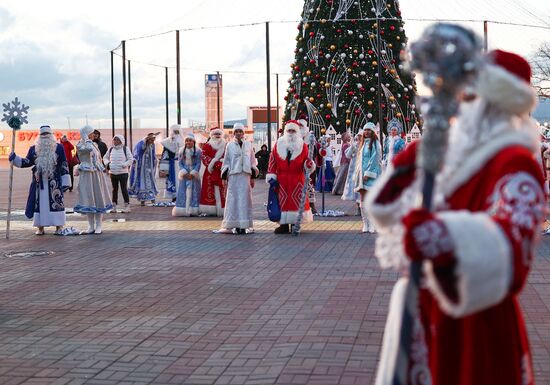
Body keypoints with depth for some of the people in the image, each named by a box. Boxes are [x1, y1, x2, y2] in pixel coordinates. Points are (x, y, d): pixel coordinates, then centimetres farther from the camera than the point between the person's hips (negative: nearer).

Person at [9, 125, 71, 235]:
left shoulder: (58, 148, 3)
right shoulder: (33, 149, 11)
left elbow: (64, 165, 2)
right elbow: (27, 162, 12)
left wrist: (65, 182, -3)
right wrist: (15, 159, -3)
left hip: (54, 182, -3)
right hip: (39, 181, 3)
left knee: (56, 203, -4)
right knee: (39, 203, 4)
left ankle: (59, 227, 4)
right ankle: (40, 227, 12)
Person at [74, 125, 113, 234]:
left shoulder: (94, 144, 13)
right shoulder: (80, 145, -5)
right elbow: (89, 149, -27)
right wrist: (86, 139, -12)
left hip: (97, 174, 4)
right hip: (86, 175, -4)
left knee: (98, 199, 2)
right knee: (88, 199, -2)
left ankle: (98, 226, 5)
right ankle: (91, 226, 6)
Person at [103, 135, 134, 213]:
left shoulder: (125, 149, -3)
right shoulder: (111, 149, 9)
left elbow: (131, 159, -4)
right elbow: (105, 157, 21)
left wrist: (124, 165, -15)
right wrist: (107, 163, 1)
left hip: (123, 172, -4)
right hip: (113, 173, 4)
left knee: (124, 189, -4)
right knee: (114, 189, 11)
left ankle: (127, 206, 1)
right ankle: (114, 206, 16)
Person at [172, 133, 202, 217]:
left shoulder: (197, 151, 0)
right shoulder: (181, 151, 6)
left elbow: (198, 164, -3)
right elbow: (180, 163, 4)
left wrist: (192, 173, -14)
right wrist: (184, 173, -10)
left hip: (194, 174, -1)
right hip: (184, 174, 1)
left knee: (193, 191, -2)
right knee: (184, 191, -2)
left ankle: (192, 210, -1)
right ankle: (183, 210, -1)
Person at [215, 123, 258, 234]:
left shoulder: (248, 145, 9)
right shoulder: (229, 145, 6)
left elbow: (253, 161, 11)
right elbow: (226, 162, 7)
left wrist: (252, 177, 7)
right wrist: (224, 177, 2)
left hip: (245, 175, 1)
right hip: (233, 176, -1)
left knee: (245, 199, -1)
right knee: (233, 199, -4)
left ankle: (243, 225, 1)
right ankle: (234, 225, -2)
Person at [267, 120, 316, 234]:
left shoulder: (302, 146, 3)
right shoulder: (278, 144, 6)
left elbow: (306, 160, 7)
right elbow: (272, 160, 6)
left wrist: (309, 164, -16)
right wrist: (271, 174, 1)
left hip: (297, 178, -1)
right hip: (282, 178, 1)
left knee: (296, 200, -3)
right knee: (282, 200, 1)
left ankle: (295, 224, 3)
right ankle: (284, 225, 6)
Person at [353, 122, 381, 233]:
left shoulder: (375, 143, -2)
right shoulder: (363, 143, 19)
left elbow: (374, 159, -11)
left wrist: (368, 173, -17)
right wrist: (357, 174, 11)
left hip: (371, 174, -7)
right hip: (362, 173, 7)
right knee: (363, 200, 3)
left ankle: (373, 225, -9)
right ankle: (366, 225, 5)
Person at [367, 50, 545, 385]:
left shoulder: (515, 166, -20)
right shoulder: (453, 155, 7)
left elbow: (512, 245, -40)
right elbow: (393, 213, 20)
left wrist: (446, 240, -59)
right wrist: (404, 174, 0)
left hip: (472, 326, -8)